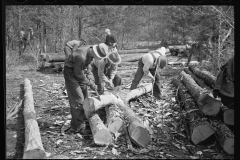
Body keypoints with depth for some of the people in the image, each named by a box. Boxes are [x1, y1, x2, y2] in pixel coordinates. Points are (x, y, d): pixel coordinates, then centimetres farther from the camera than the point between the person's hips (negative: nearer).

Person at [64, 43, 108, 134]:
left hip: (78, 71, 9)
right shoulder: (81, 57, -35)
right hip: (70, 72, -9)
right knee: (78, 99, -11)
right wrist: (91, 84, -15)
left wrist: (89, 75, -2)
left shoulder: (90, 51, -9)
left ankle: (83, 121, 24)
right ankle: (77, 127, -4)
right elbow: (78, 74, -23)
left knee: (85, 97, 12)